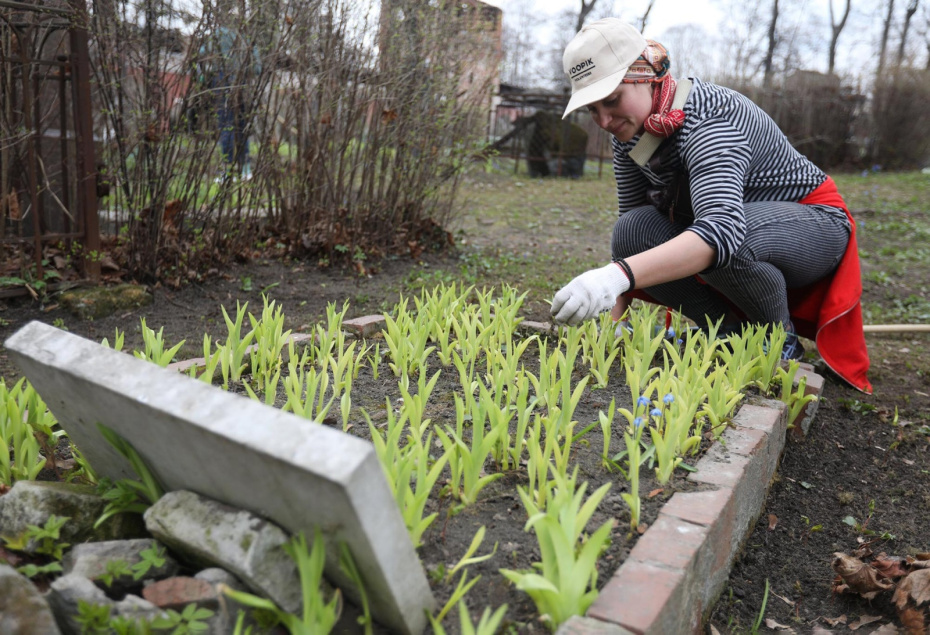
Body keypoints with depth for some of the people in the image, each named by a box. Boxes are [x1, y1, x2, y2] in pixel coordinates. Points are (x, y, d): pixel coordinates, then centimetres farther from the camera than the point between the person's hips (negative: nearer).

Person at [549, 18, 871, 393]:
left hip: (815, 225, -7)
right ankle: (730, 331, -3)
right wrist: (614, 316, -12)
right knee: (631, 232, -19)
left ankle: (783, 341, -9)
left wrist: (618, 275, -61)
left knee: (724, 242, -39)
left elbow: (722, 228, -48)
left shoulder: (706, 119, -30)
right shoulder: (629, 131, -6)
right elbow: (631, 224, -1)